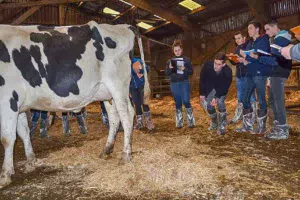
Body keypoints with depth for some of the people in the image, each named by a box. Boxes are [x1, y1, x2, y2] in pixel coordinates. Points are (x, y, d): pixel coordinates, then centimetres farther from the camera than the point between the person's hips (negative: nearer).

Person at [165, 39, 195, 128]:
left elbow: (191, 72, 0)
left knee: (186, 102, -8)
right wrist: (170, 68, -15)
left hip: (184, 83, -2)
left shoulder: (186, 59, 2)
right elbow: (167, 74, 5)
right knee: (178, 103, 6)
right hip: (174, 84, 2)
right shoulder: (170, 61, 7)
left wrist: (184, 69, -18)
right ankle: (179, 122, 15)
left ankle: (191, 122, 5)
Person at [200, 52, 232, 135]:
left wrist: (216, 97, -31)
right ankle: (214, 123, 30)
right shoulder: (207, 65, -32)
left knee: (220, 102, -23)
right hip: (210, 88, 2)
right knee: (209, 105, 3)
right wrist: (202, 93, -12)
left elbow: (225, 86, -23)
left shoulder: (228, 71, -35)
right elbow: (202, 79, -16)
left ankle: (222, 126, -7)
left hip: (221, 89, -2)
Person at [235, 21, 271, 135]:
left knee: (261, 100, -3)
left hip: (260, 74, -8)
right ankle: (247, 125, 14)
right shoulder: (251, 44, 21)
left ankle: (262, 127, 5)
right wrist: (245, 61, 1)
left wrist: (246, 57, -13)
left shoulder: (263, 41, -4)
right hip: (251, 74, 9)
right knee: (245, 99, 7)